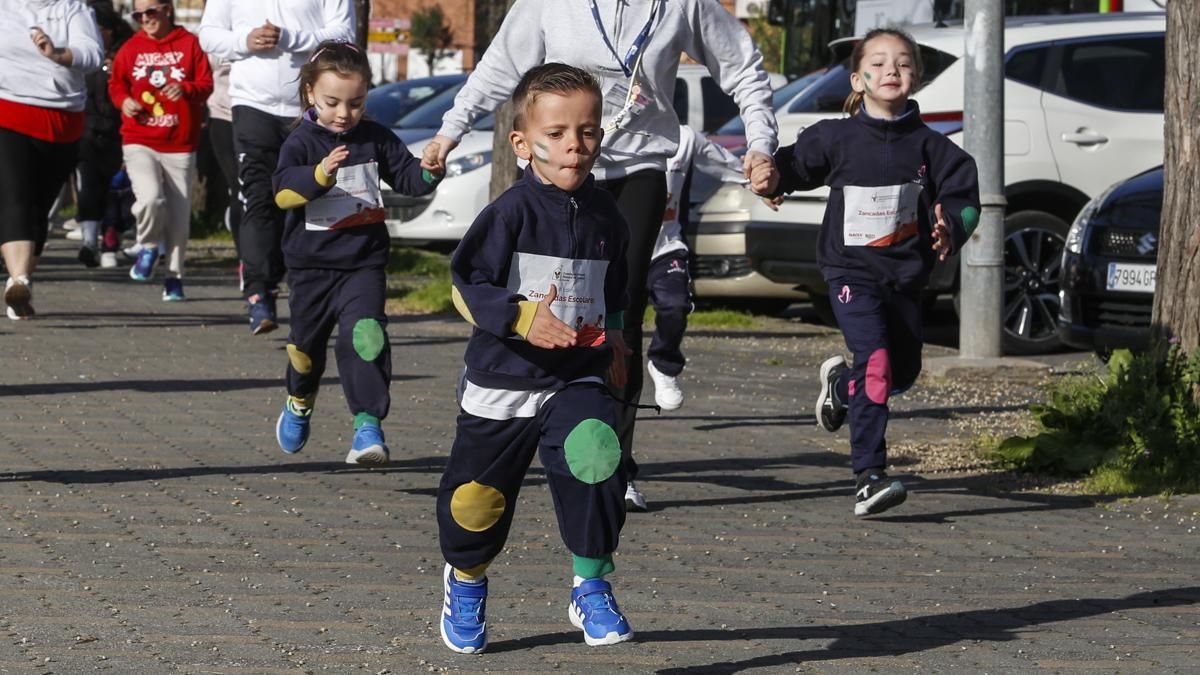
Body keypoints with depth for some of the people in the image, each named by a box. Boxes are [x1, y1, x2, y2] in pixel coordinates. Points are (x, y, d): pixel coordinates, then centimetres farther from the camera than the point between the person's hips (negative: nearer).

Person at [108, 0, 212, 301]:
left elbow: (206, 83, -1)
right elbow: (116, 83, 17)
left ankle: (174, 277, 16)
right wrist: (124, 101, -4)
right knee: (150, 197, -23)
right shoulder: (131, 48, 7)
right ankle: (148, 247, 6)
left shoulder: (189, 44, 2)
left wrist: (186, 89, -21)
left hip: (180, 145, 0)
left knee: (179, 215, 2)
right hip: (140, 143, 0)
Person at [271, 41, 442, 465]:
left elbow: (408, 179, 8)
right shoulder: (301, 142, -7)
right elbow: (283, 190, -22)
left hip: (364, 264, 0)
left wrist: (427, 171, -15)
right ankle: (299, 403, 46)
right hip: (311, 265, 0)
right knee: (307, 342, 16)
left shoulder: (376, 139, 3)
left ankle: (368, 425, -23)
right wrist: (320, 174, -40)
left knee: (365, 335, -20)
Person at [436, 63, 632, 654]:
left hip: (578, 380, 3)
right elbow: (467, 285, -14)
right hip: (500, 383, -2)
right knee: (479, 495, 11)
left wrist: (612, 341, 15)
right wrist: (523, 317, -26)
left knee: (596, 466, -24)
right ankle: (466, 581, 41)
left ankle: (591, 588, -9)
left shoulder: (605, 216, 4)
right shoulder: (511, 213, -13)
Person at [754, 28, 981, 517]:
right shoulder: (837, 138, -3)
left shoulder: (927, 146, 1)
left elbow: (962, 193, 3)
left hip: (905, 275, 4)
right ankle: (869, 478, -21)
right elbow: (796, 164, 8)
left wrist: (950, 229, -17)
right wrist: (771, 179, -14)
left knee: (905, 370, 15)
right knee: (877, 364, -21)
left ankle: (840, 385, 49)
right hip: (851, 271, -4)